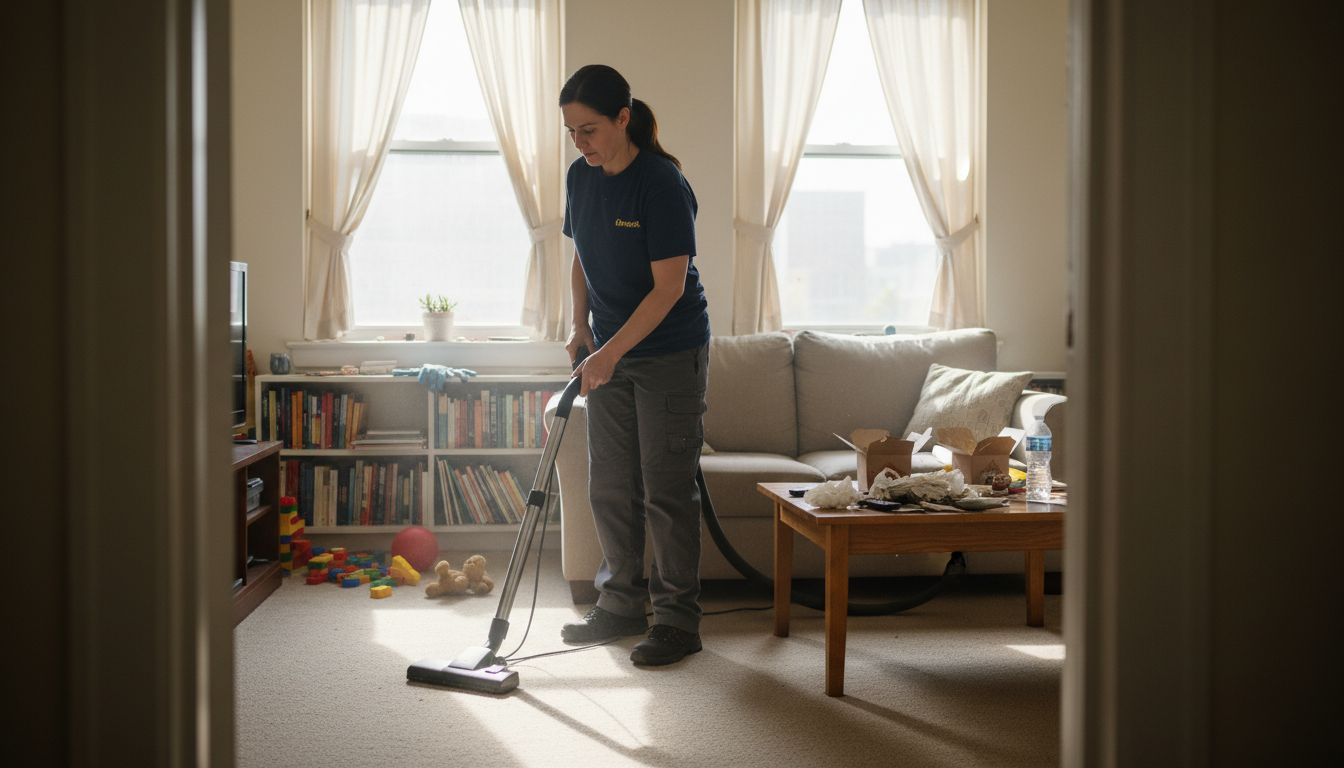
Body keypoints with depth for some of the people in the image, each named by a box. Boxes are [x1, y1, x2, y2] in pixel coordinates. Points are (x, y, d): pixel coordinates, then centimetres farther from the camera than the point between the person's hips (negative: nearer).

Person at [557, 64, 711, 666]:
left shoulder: (662, 184, -20)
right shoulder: (581, 177, 3)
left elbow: (670, 286, -22)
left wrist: (611, 351, -24)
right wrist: (581, 328, 3)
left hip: (670, 356, -7)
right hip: (609, 353, 7)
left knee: (666, 490, -3)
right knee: (610, 486, 11)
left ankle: (679, 620, 8)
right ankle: (622, 604, 25)